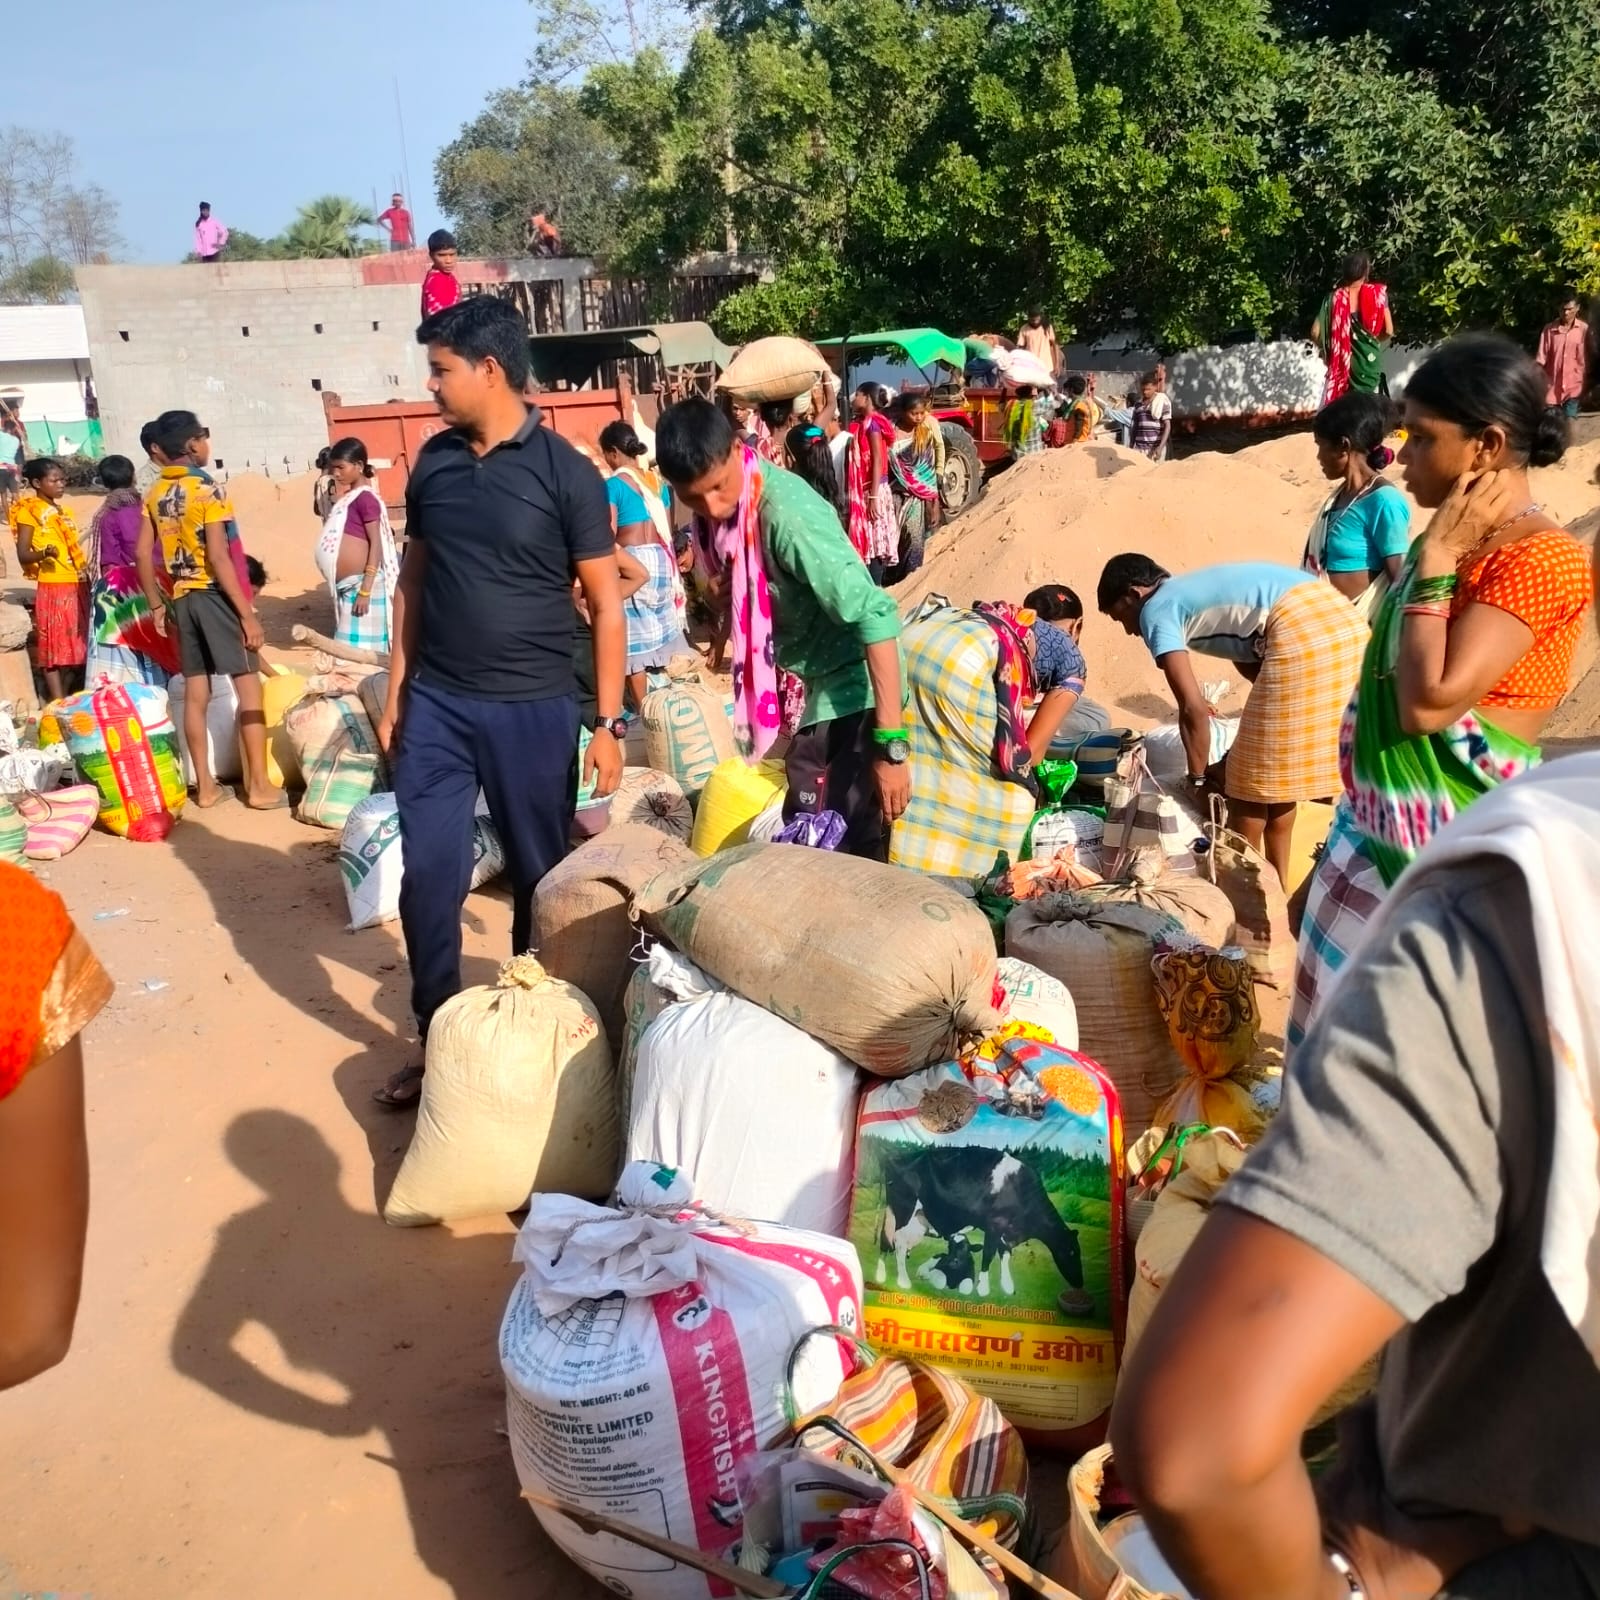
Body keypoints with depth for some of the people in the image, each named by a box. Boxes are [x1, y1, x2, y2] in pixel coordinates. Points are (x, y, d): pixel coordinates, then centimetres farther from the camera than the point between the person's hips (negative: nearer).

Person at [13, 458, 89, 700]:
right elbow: (23, 555, -11)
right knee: (53, 648, -5)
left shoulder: (63, 511, 17)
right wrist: (44, 553, -30)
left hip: (76, 587, 7)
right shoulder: (28, 511, -4)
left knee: (72, 646, 8)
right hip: (52, 589, -7)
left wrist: (88, 577, 14)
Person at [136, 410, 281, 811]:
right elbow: (218, 558, -18)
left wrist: (157, 605, 16)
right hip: (214, 595, -7)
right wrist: (247, 612, -17)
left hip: (181, 597, 7)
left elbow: (142, 554, 8)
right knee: (248, 685, -2)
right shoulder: (207, 490, -12)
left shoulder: (155, 494, 8)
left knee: (195, 692, 9)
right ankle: (259, 786, -3)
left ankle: (205, 785, 13)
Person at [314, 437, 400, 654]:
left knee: (360, 650, -8)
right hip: (346, 585, 10)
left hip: (358, 584, -10)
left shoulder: (365, 498, -13)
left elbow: (376, 544, -18)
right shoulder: (348, 496, 14)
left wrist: (365, 590, -21)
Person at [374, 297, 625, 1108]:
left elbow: (606, 606, -6)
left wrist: (608, 722, -9)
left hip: (532, 709, -3)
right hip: (436, 706, 4)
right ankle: (436, 1040, 19)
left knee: (539, 877, 9)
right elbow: (413, 581, 13)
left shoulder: (565, 472, -8)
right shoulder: (433, 462, 5)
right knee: (428, 877, 3)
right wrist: (396, 692, 11)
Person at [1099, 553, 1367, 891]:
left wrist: (1199, 777, 10)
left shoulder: (1156, 611, 4)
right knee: (1280, 770, 20)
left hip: (1302, 631, -9)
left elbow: (1194, 709, -2)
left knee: (1250, 779, 6)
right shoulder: (1196, 592, 29)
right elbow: (1254, 665, 30)